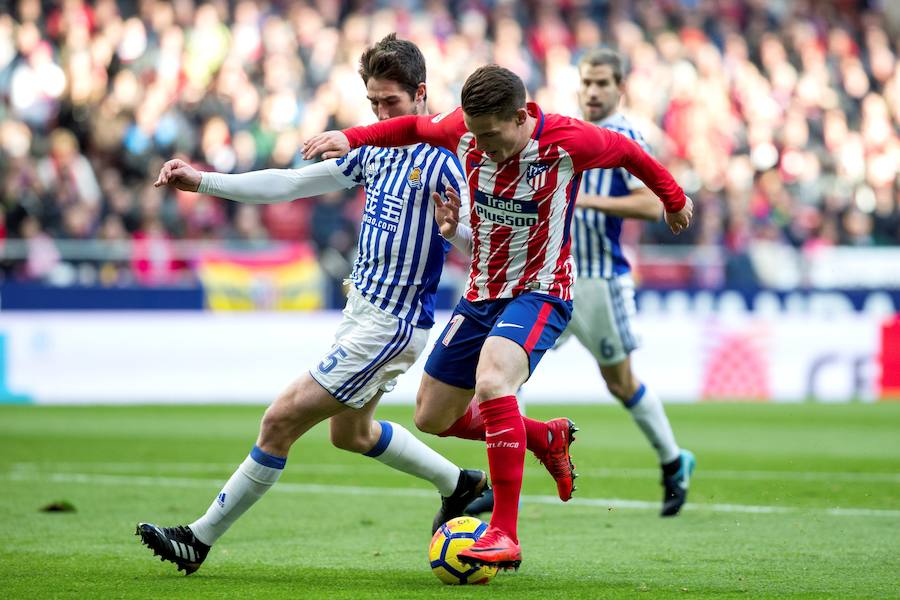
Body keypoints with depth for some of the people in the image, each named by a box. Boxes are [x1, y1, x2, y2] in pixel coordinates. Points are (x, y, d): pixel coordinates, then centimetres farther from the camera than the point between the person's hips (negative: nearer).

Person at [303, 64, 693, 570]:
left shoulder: (568, 141, -21)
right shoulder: (466, 129, -10)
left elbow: (627, 151, 0)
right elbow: (415, 127, 12)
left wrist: (674, 199, 17)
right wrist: (351, 138, -2)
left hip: (540, 293, -6)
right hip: (481, 294, 6)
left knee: (491, 381, -35)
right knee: (431, 418, 10)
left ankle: (505, 535, -33)